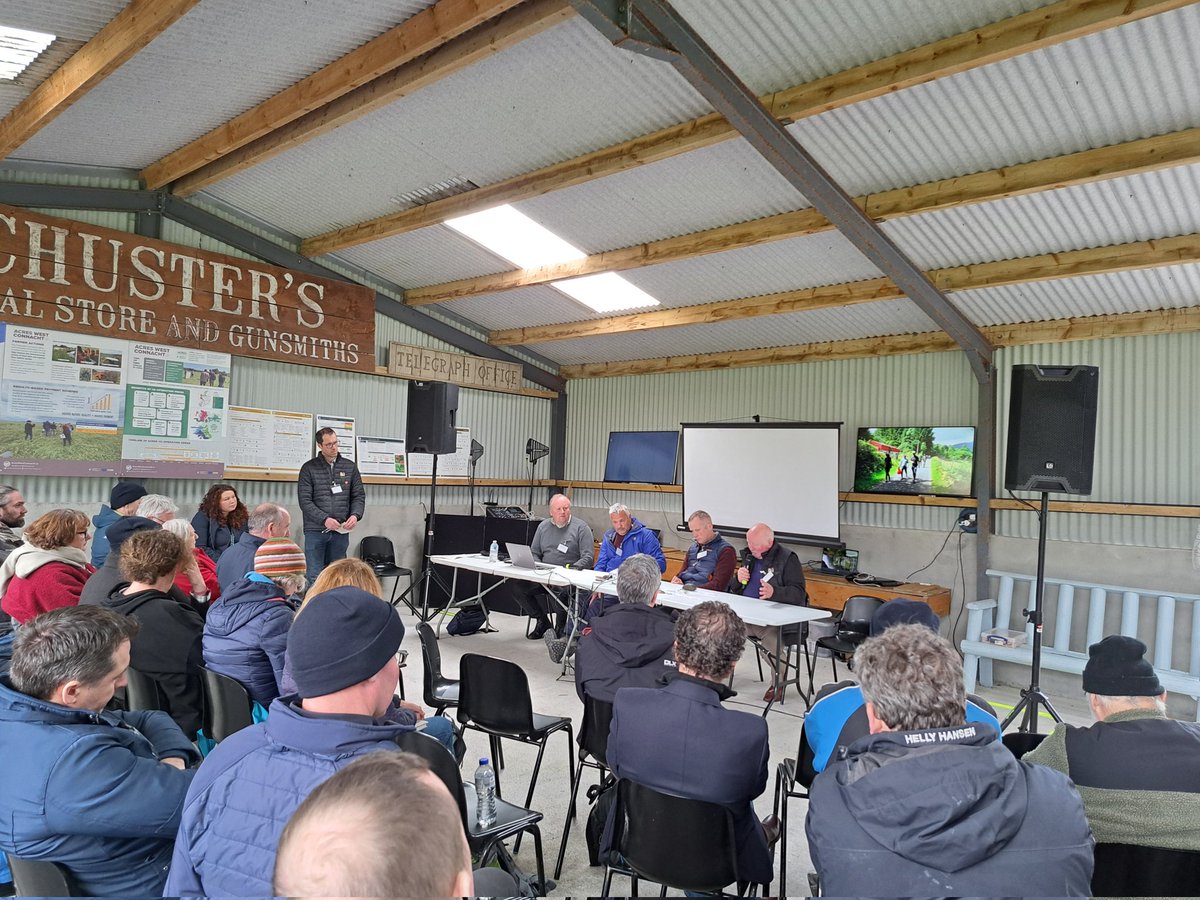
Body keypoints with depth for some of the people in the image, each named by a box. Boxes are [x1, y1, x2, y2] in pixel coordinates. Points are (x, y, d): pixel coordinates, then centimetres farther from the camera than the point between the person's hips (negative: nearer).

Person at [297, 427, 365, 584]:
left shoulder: (350, 467, 10)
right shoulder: (309, 468, 2)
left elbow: (359, 495, 10)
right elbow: (305, 501, -5)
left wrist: (355, 515, -10)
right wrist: (324, 519, -18)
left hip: (341, 532, 3)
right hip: (315, 531, -2)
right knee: (315, 578, -2)